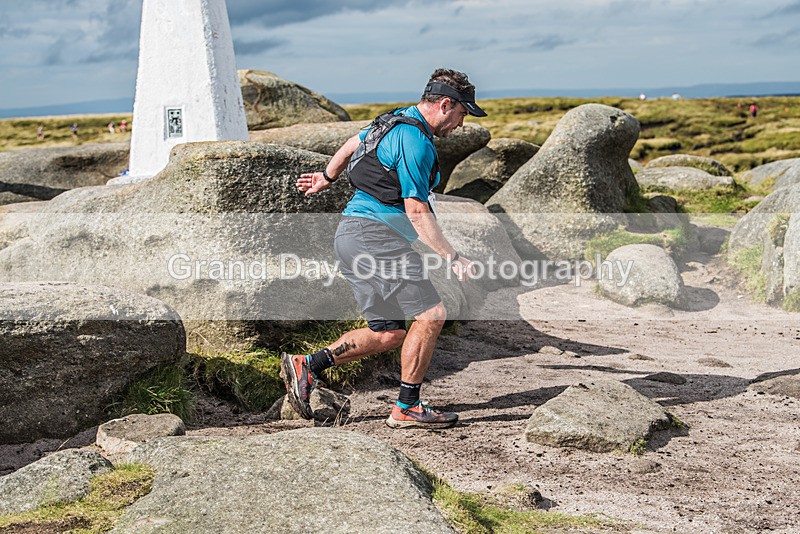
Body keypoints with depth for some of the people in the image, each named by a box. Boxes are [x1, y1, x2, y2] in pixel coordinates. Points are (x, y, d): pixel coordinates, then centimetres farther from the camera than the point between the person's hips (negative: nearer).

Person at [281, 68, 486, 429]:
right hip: (375, 235, -11)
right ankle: (406, 408, -5)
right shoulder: (416, 141, -14)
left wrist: (326, 178, 51)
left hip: (351, 236, 11)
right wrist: (453, 258, -16)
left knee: (387, 334, 9)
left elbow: (353, 144, 36)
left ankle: (306, 366, 10)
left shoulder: (396, 121, 18)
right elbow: (417, 212, -17)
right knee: (431, 314, -12)